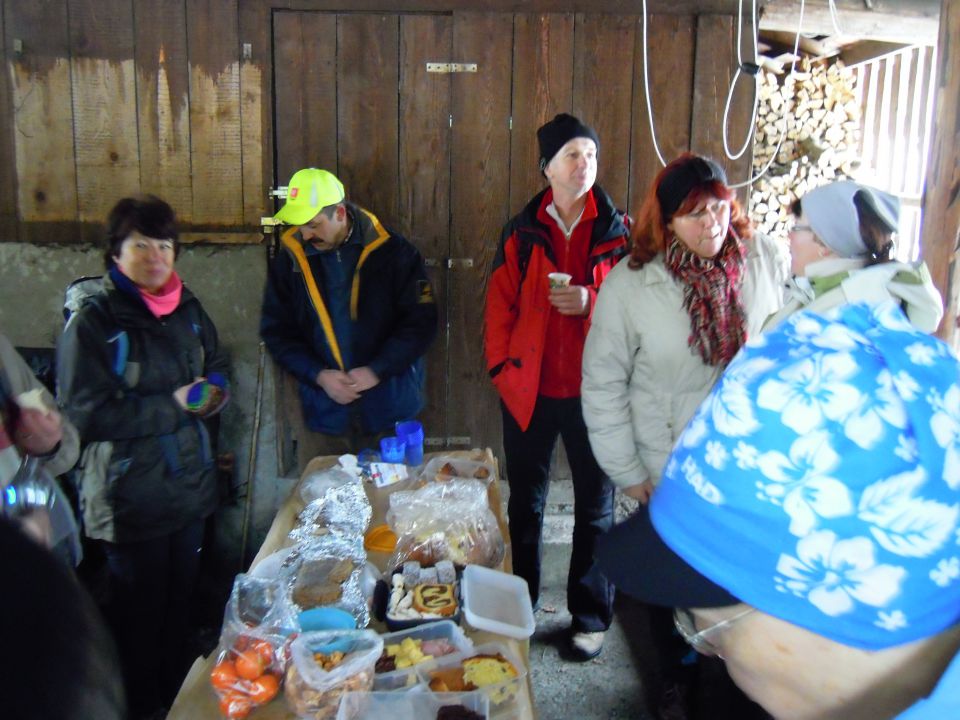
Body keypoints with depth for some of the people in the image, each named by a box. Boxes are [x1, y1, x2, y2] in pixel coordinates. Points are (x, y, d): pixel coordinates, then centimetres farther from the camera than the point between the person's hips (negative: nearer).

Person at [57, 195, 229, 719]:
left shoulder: (188, 311, 5)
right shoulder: (92, 323, -14)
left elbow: (215, 368, 18)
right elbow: (86, 415, -20)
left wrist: (212, 392, -5)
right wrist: (171, 404, -20)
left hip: (191, 485, 6)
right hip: (132, 497, -6)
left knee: (181, 601, 19)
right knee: (141, 610, 10)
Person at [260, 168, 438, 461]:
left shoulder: (392, 251, -7)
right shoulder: (290, 260, 1)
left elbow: (422, 322, -6)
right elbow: (276, 332, 4)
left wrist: (376, 370, -15)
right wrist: (318, 375, -10)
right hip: (325, 414, 2)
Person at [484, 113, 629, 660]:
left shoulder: (617, 231, -1)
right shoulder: (522, 232, 4)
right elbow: (500, 305, 5)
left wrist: (590, 303, -19)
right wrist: (502, 365, -3)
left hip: (594, 389, -2)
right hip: (529, 389, 2)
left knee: (595, 506, 9)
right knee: (526, 502, 15)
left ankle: (591, 616, 25)